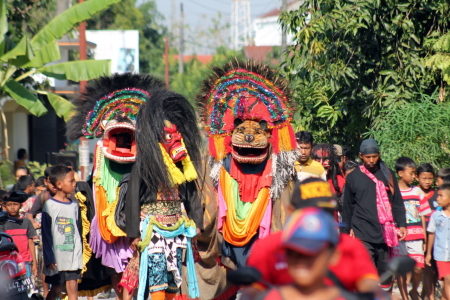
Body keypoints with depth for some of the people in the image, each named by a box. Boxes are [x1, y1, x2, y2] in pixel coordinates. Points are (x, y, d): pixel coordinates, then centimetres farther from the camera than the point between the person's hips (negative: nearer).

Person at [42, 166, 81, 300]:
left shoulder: (74, 206, 9)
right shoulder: (49, 205, -5)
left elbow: (77, 231, 12)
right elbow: (46, 234, -6)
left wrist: (79, 256, 7)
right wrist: (49, 258, -12)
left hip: (72, 254, 4)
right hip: (56, 257, -4)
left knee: (72, 288, -2)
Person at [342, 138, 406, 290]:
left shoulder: (388, 175, 11)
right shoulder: (353, 177, 6)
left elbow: (397, 202, 13)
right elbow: (348, 207, 11)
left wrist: (402, 225, 5)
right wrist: (347, 230, 8)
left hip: (385, 232, 2)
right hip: (363, 234, -2)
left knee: (386, 271, 6)